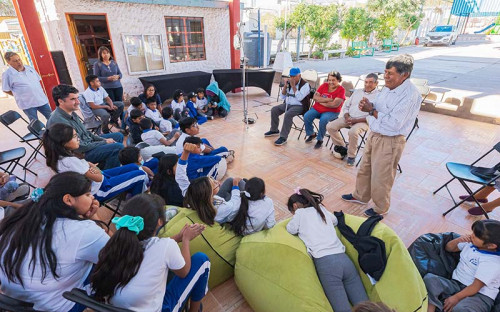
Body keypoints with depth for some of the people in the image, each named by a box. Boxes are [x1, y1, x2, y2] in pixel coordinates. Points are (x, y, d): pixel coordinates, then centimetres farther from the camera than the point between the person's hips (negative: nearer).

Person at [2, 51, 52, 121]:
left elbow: (38, 80, 17)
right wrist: (20, 95, 0)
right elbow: (6, 90, -2)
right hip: (27, 104, -4)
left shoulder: (29, 68, 6)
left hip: (41, 100, 4)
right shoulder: (7, 74, -8)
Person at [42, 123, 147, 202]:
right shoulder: (70, 161, -31)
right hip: (98, 190, -10)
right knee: (141, 175, -8)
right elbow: (98, 178, -24)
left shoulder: (62, 154, -1)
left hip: (98, 180, 10)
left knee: (134, 167, 13)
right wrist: (93, 167, -5)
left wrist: (89, 166, -17)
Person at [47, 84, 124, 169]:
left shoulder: (71, 113, 1)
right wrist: (105, 142, -14)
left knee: (118, 136, 15)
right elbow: (81, 147, -24)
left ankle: (102, 168, 17)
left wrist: (103, 140, 1)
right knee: (118, 147, -24)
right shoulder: (59, 121, -28)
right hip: (80, 154, -10)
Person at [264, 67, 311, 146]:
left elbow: (299, 98, -25)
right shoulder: (289, 83, 8)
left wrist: (293, 86, -22)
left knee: (288, 114, -34)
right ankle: (274, 130, 13)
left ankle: (283, 137, -28)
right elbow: (282, 97, 6)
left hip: (299, 106, -7)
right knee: (274, 110, -6)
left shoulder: (305, 85, -11)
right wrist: (285, 85, -7)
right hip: (288, 104, 7)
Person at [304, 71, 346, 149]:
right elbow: (315, 97, -6)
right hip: (317, 108, 5)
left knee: (323, 120, -34)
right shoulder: (324, 85, 5)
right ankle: (311, 134, 8)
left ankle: (320, 140, -12)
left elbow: (335, 104, -20)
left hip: (331, 112, -4)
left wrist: (321, 101, -11)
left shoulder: (341, 90, -8)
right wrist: (329, 99, -15)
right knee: (306, 116, -19)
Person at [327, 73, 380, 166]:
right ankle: (341, 147, 8)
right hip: (349, 117, 6)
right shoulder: (357, 91, 17)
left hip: (363, 121, -6)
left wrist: (356, 120, -19)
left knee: (353, 132, -37)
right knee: (330, 126, -11)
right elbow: (346, 106, 17)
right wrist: (347, 117, -4)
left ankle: (351, 155, -13)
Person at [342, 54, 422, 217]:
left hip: (389, 142, -8)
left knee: (380, 178, 6)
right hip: (374, 135, 8)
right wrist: (368, 105, -7)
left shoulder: (410, 95, -22)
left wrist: (371, 110, -19)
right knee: (364, 169, 21)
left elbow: (394, 124, -26)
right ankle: (360, 196, 43)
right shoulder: (388, 87, 2)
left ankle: (381, 209, 30)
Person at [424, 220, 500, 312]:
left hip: (479, 295, -6)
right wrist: (458, 240, -1)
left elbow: (476, 287, -17)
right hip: (456, 284, 6)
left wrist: (456, 297, -20)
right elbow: (449, 248, 20)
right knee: (429, 278, -24)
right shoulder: (470, 242, 4)